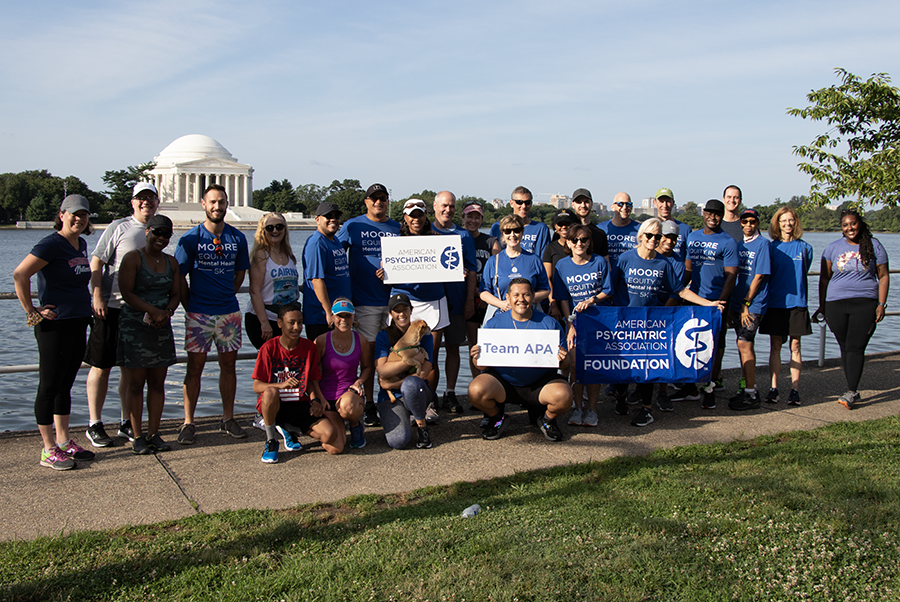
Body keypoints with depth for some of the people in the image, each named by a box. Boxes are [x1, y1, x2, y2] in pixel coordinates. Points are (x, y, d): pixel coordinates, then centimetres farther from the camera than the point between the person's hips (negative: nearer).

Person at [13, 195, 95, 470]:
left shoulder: (81, 244, 12)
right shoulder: (51, 244, -14)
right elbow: (19, 275, -22)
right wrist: (31, 311, -17)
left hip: (78, 323, 8)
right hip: (55, 325, -8)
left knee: (65, 385, 15)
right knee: (49, 387, 0)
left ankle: (64, 442, 25)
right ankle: (49, 451, 7)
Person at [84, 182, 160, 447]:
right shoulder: (119, 227, -4)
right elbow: (96, 262, -7)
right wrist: (97, 296, -16)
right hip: (111, 306, -5)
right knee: (102, 366, 1)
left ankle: (126, 423, 20)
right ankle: (94, 425, 11)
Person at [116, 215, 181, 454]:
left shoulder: (171, 262, 12)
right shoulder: (133, 258, -4)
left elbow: (176, 293, 11)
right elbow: (126, 293, -12)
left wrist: (167, 312, -10)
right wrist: (153, 311, -20)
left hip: (162, 327, 5)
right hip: (134, 325, -5)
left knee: (158, 383, 7)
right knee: (135, 383, 0)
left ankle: (154, 433, 14)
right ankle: (137, 436, 8)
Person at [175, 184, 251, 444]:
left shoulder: (237, 238, 5)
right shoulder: (191, 238, -3)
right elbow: (179, 276, 0)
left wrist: (226, 297, 10)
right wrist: (190, 306, 0)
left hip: (229, 312, 3)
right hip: (199, 314, -3)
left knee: (228, 365, 8)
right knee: (195, 367, 1)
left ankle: (228, 419, 19)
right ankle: (188, 423, 8)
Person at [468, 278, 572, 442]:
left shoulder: (549, 324, 2)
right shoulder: (494, 323, 3)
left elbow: (565, 366, 3)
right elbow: (481, 364, 3)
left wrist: (563, 361, -21)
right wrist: (477, 358, -21)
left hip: (540, 383, 0)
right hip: (502, 382, 1)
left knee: (564, 396, -28)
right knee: (476, 390, -27)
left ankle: (547, 419, 10)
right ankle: (496, 417, 9)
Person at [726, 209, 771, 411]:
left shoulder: (762, 244, -7)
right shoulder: (740, 245, 15)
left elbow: (759, 276, -12)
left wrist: (746, 303, -14)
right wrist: (734, 303, 11)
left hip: (754, 304, -7)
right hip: (738, 303, 7)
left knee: (744, 343, -13)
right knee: (744, 344, 11)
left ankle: (751, 395, -8)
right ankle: (748, 388, 20)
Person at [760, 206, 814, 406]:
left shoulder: (805, 247, 4)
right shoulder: (771, 247, 4)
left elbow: (803, 274, 13)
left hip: (796, 302, 0)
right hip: (774, 303, 0)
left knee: (795, 346, 2)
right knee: (775, 346, 3)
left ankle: (795, 389, 6)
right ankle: (773, 388, 7)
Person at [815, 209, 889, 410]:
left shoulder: (874, 246, 6)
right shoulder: (833, 248, 9)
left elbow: (883, 276, 6)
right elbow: (824, 278, 12)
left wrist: (881, 304, -2)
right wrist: (822, 306, 8)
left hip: (865, 302, -2)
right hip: (836, 303, 2)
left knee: (856, 347, -10)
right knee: (845, 348, 5)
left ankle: (851, 392, -9)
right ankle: (854, 390, 15)